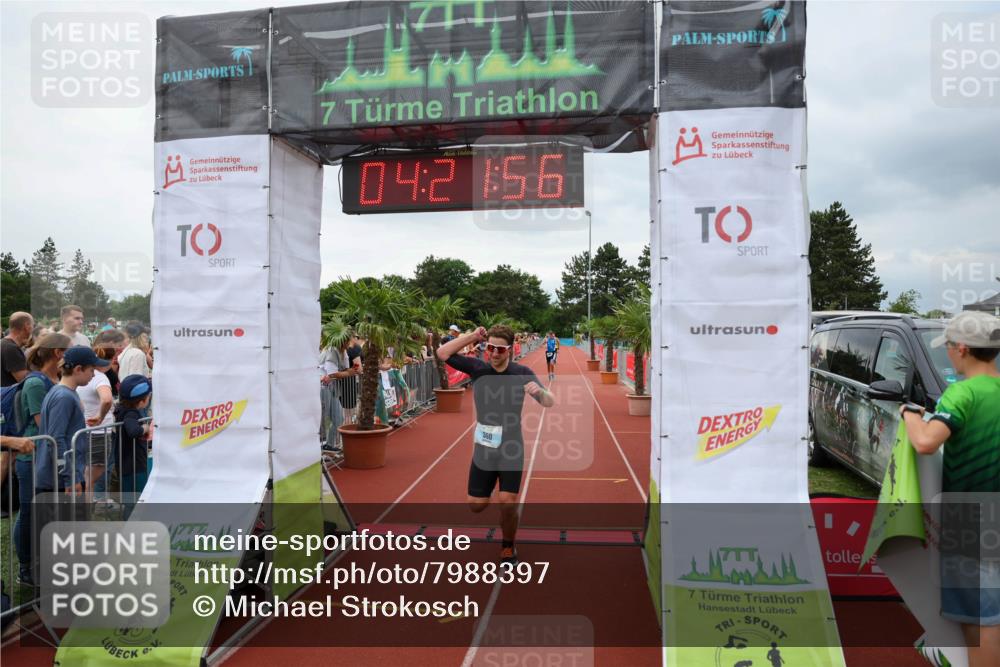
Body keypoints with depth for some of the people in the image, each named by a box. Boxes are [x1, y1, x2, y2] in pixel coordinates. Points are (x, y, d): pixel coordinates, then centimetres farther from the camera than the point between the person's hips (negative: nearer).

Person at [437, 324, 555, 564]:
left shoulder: (522, 373, -9)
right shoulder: (477, 368, -5)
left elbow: (550, 403, -13)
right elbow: (442, 353, -9)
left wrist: (539, 391, -37)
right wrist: (472, 336, -18)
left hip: (511, 450, -2)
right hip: (483, 449, 2)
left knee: (508, 504, -7)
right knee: (476, 505, 7)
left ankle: (508, 547, 22)